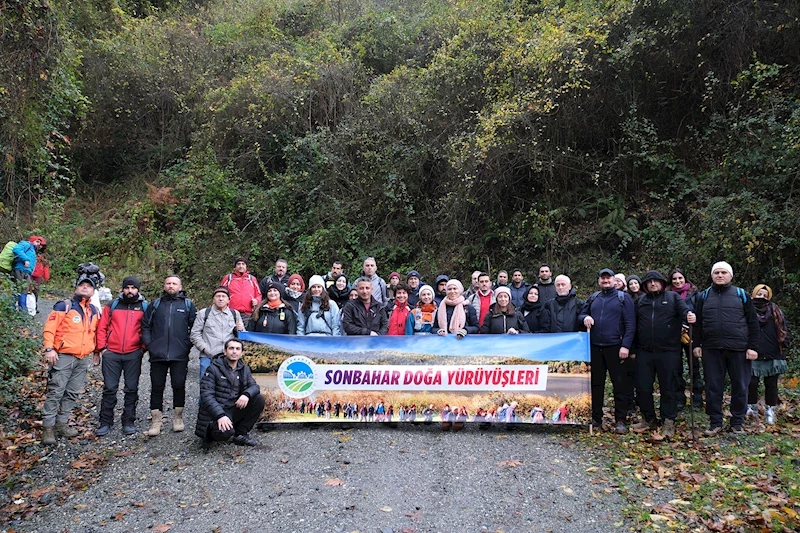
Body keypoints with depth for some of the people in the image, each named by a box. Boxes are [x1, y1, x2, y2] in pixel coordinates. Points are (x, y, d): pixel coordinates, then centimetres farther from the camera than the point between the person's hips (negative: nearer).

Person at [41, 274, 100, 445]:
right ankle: (48, 427, 1)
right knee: (55, 392, -5)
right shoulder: (64, 306, -6)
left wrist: (97, 350, 19)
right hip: (64, 357, -6)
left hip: (83, 360, 6)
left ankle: (61, 423, 21)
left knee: (73, 394, 11)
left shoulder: (95, 311, 12)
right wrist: (49, 348, -18)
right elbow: (49, 328, -10)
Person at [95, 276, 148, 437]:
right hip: (111, 354, 1)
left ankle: (129, 422, 16)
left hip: (134, 355, -1)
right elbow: (102, 327, 7)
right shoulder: (113, 305, 7)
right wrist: (102, 347, 1)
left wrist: (143, 348, 0)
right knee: (109, 388, 5)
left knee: (131, 389, 6)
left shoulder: (144, 307, 4)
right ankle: (106, 422, 15)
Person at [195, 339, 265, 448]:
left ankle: (240, 434, 0)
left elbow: (254, 386, 3)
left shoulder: (244, 369, 10)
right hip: (215, 414, -6)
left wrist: (246, 394, -23)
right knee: (225, 432, -34)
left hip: (235, 410, 6)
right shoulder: (214, 368, -9)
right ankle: (210, 433, 4)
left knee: (259, 399, -13)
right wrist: (220, 415, -30)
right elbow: (206, 395, -17)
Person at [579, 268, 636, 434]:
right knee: (596, 383, 11)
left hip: (615, 348, -4)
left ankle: (620, 420, 8)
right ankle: (596, 418, 21)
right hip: (595, 347, 4)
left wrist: (626, 345, -12)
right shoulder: (593, 298, 13)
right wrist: (585, 317, -4)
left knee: (620, 384, 0)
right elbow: (581, 314, 20)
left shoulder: (623, 298, 1)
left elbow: (630, 324, -4)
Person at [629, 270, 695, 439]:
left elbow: (684, 310, -11)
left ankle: (669, 423, 14)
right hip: (644, 352, 3)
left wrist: (689, 315, -34)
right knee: (643, 388, 6)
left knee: (668, 388, 4)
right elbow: (634, 326, 16)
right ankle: (649, 419, 21)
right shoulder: (640, 301, 15)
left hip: (668, 352, -3)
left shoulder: (673, 297, 7)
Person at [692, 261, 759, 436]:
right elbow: (697, 323, 12)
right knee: (713, 387, 5)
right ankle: (715, 422, 16)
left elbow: (753, 323, 4)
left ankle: (737, 423, 19)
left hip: (739, 349, -1)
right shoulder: (704, 296, 10)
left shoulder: (742, 295, 5)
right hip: (712, 349, 1)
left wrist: (753, 347, -2)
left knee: (740, 387, 6)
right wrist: (696, 344, 5)